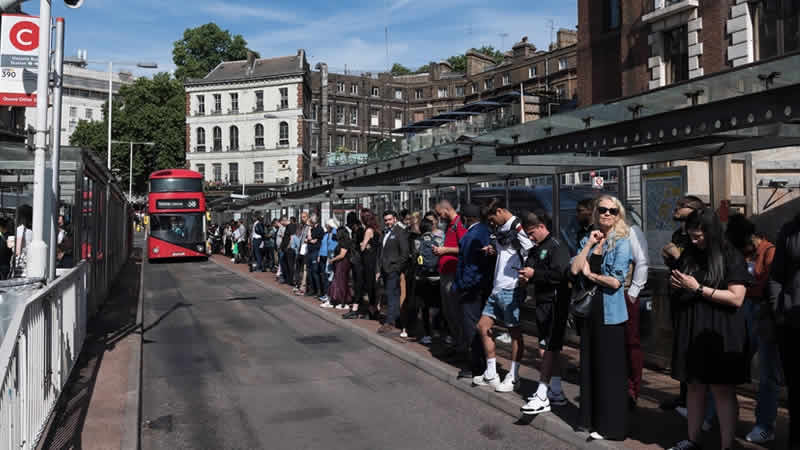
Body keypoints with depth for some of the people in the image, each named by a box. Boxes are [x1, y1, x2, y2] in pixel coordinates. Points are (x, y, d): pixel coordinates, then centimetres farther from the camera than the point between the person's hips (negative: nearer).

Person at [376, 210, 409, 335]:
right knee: (390, 296, 9)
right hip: (385, 271, 8)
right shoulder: (385, 233, 19)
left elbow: (405, 253, -10)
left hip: (394, 270, -8)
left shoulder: (400, 232, -5)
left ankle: (390, 323, -8)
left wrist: (397, 267, -12)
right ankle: (395, 319, 15)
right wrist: (379, 270, 16)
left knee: (392, 296, -9)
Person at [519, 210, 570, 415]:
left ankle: (542, 396, -3)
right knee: (549, 349, 15)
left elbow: (559, 274, -24)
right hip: (542, 303, 10)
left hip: (554, 303, -10)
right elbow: (530, 269, 26)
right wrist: (526, 277, 3)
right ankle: (556, 392, 26)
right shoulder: (536, 250, 16)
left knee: (547, 349, -7)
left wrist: (534, 274, -18)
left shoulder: (557, 247, -13)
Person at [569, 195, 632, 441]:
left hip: (610, 314, -6)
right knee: (591, 365, 13)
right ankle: (593, 418, 27)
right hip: (589, 310, 6)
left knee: (610, 369, 2)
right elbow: (574, 269, -6)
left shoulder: (621, 243, -7)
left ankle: (611, 425, 13)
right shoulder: (587, 240, 9)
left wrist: (590, 274, -6)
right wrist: (590, 243, -8)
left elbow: (616, 281, -17)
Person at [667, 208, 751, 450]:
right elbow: (676, 293, 20)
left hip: (720, 335, -5)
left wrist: (698, 289, -17)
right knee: (694, 386, 12)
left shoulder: (731, 258, -7)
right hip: (690, 332, 5)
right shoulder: (688, 256, 9)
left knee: (722, 390, 2)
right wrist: (674, 284, -3)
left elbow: (736, 298, -15)